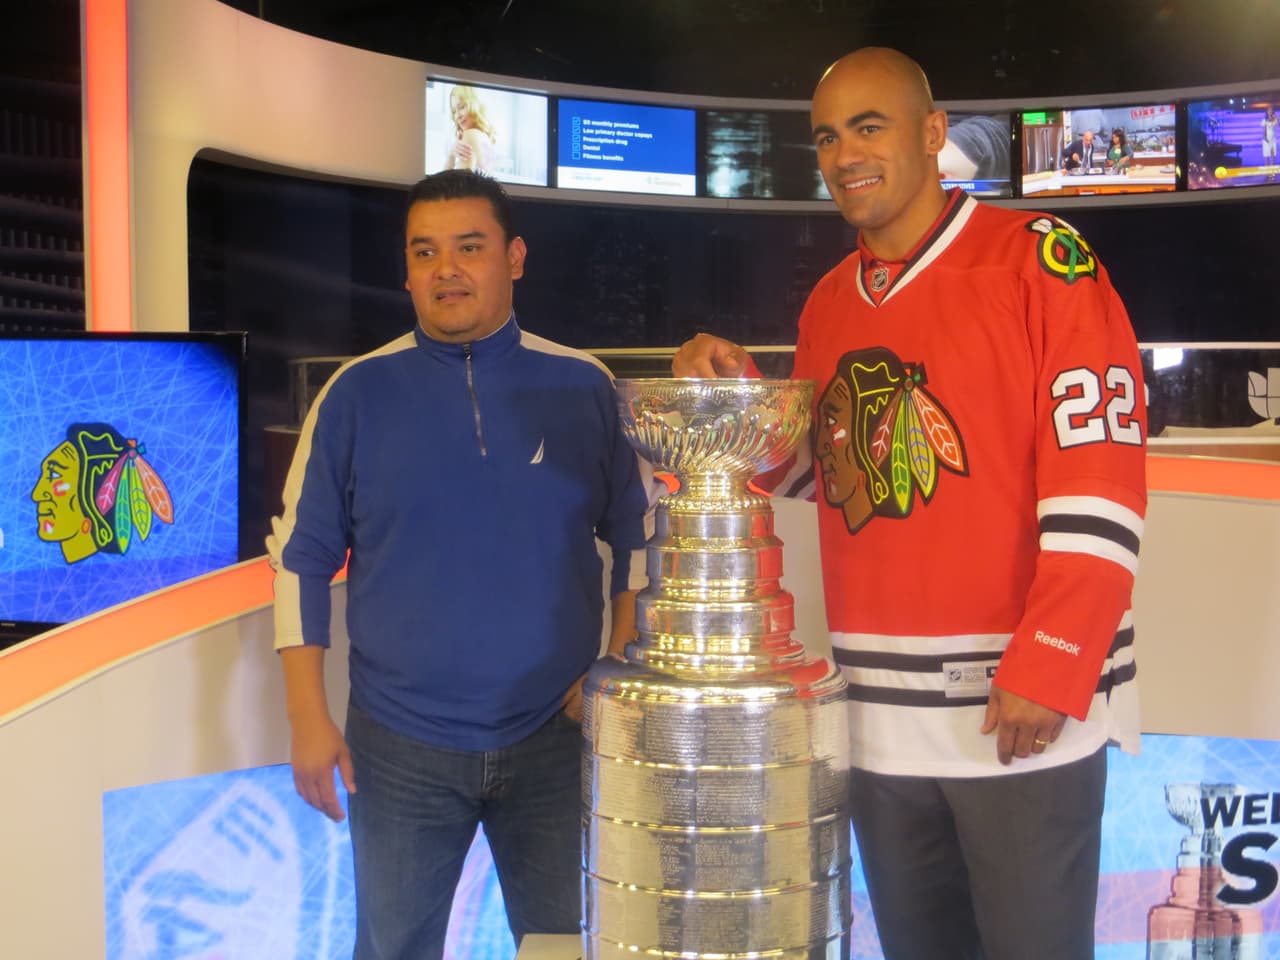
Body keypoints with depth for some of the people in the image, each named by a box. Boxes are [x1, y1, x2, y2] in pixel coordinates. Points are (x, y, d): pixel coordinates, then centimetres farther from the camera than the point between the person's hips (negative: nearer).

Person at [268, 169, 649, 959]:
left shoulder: (584, 387, -2)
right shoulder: (359, 392, -4)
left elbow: (639, 537, 5)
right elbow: (301, 560, 0)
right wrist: (309, 718, -4)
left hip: (557, 738, 1)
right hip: (399, 747, 0)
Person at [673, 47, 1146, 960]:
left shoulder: (1038, 257, -7)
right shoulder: (827, 303, 13)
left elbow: (1099, 470, -12)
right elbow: (800, 466, 21)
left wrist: (1052, 667, -17)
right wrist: (734, 394, 1)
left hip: (1018, 705, -6)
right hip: (877, 711, 6)